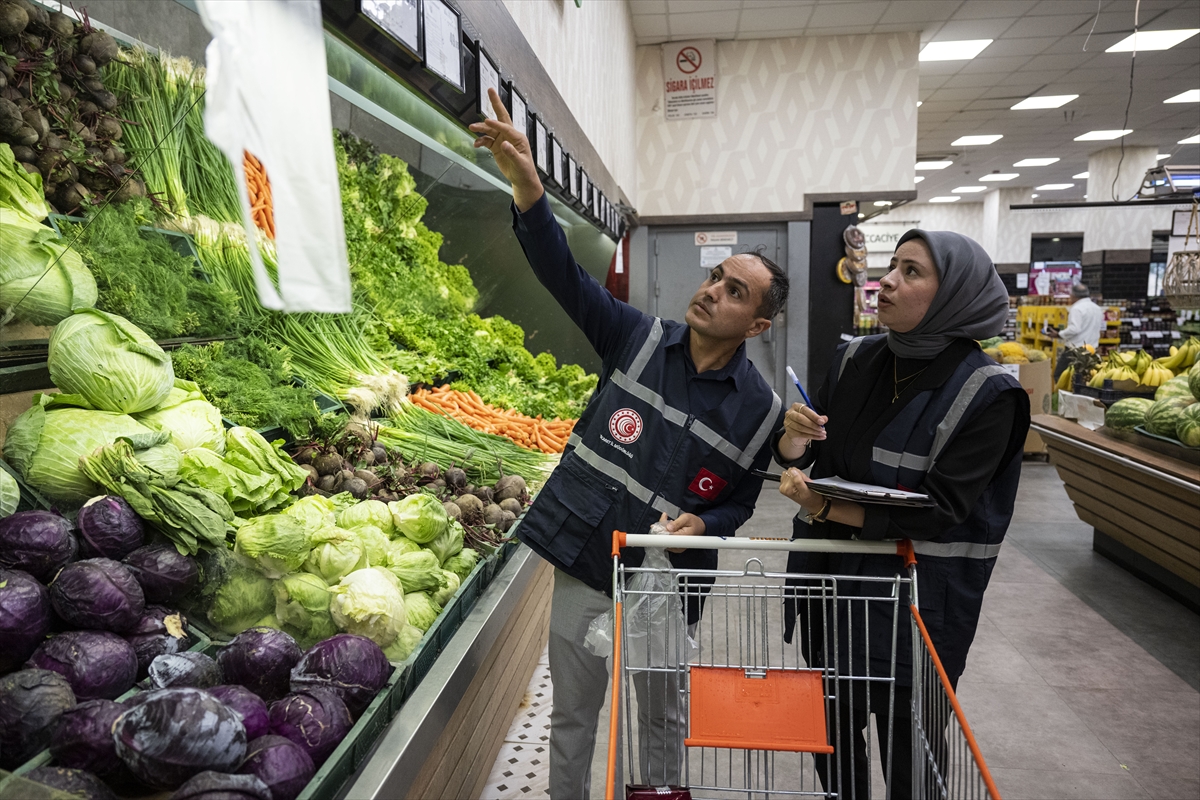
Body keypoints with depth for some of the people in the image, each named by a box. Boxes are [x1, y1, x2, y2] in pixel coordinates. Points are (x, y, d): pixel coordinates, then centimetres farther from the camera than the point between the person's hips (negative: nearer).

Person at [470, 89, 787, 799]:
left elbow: (743, 498, 5)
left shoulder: (760, 407, -5)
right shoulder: (638, 339, -6)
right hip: (586, 563, 0)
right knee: (572, 719, 15)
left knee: (665, 717, 21)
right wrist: (526, 183, -30)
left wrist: (704, 523, -17)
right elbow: (564, 272, -16)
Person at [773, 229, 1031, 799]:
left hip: (918, 595, -4)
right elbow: (794, 457, 6)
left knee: (908, 743, 13)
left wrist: (825, 508, -25)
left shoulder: (986, 393, -14)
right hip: (830, 576, 4)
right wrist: (793, 438, -17)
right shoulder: (856, 358, -1)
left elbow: (938, 512, -19)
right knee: (832, 728, 18)